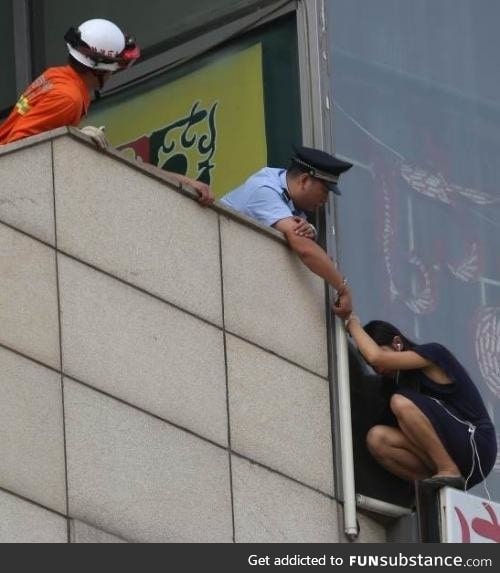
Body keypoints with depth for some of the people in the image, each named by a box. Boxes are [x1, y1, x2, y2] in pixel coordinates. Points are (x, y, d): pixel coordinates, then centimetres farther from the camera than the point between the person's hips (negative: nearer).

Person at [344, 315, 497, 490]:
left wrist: (353, 323, -2)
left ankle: (449, 472, -20)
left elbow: (375, 356, -15)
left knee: (401, 402, -24)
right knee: (377, 438, -10)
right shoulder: (404, 377, 22)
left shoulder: (433, 352, -3)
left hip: (476, 445, -8)